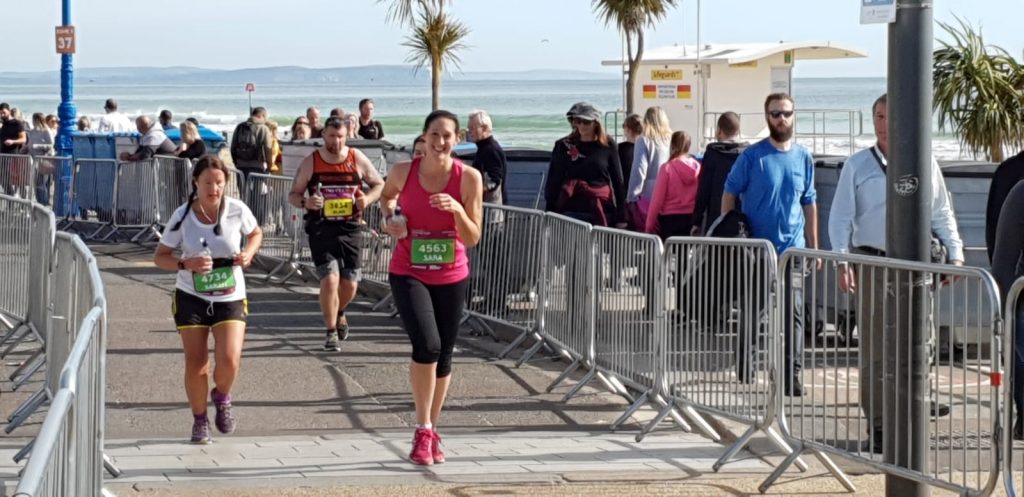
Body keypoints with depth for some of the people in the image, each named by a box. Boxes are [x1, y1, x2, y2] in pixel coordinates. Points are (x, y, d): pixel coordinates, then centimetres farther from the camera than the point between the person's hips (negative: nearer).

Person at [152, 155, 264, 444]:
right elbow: (160, 257, -3)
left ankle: (222, 396, 18)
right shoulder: (182, 216, -10)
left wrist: (249, 253, -10)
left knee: (229, 359, -17)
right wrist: (186, 264, -23)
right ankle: (199, 420, 24)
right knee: (195, 363, 0)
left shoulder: (237, 211, -9)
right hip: (191, 297, 0)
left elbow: (256, 234, 12)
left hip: (230, 298, 0)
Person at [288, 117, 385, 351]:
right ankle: (331, 332, -1)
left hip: (350, 229, 2)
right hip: (321, 230, -2)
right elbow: (293, 195, 5)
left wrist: (367, 199, -8)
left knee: (349, 284, 5)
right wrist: (305, 202, -17)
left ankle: (339, 314, 39)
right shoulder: (311, 162, -1)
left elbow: (379, 185, 12)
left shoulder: (357, 159, 1)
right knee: (330, 279, -15)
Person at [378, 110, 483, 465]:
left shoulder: (469, 178, -10)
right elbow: (387, 195, 16)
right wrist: (390, 217, -4)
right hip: (408, 273, -2)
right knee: (427, 345, -22)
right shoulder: (403, 172, -9)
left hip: (451, 276, 2)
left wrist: (457, 209, -26)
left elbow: (473, 239, -8)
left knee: (443, 356, 10)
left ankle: (431, 430, 31)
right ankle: (422, 431, -8)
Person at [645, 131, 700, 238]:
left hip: (671, 219, -3)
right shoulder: (697, 167, 0)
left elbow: (658, 198, -7)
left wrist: (650, 223, -1)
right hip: (692, 218, 3)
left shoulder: (667, 168, -9)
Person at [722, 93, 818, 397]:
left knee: (793, 313, -4)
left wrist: (813, 247, 13)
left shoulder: (803, 158, 7)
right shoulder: (752, 156, -3)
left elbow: (809, 203, 14)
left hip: (793, 249, 2)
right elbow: (730, 193, 1)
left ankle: (792, 375, -1)